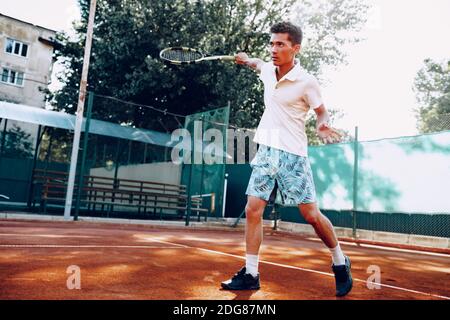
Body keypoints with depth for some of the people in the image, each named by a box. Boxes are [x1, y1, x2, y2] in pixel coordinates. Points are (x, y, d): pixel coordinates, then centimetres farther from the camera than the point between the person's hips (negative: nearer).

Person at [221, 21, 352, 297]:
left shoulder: (307, 81, -11)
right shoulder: (268, 71, 7)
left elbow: (322, 112, 0)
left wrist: (323, 126, -17)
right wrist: (248, 60, 21)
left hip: (292, 153, -5)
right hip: (266, 150, 6)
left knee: (311, 215, -3)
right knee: (253, 209, -1)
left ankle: (340, 263, 22)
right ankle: (251, 274, 8)